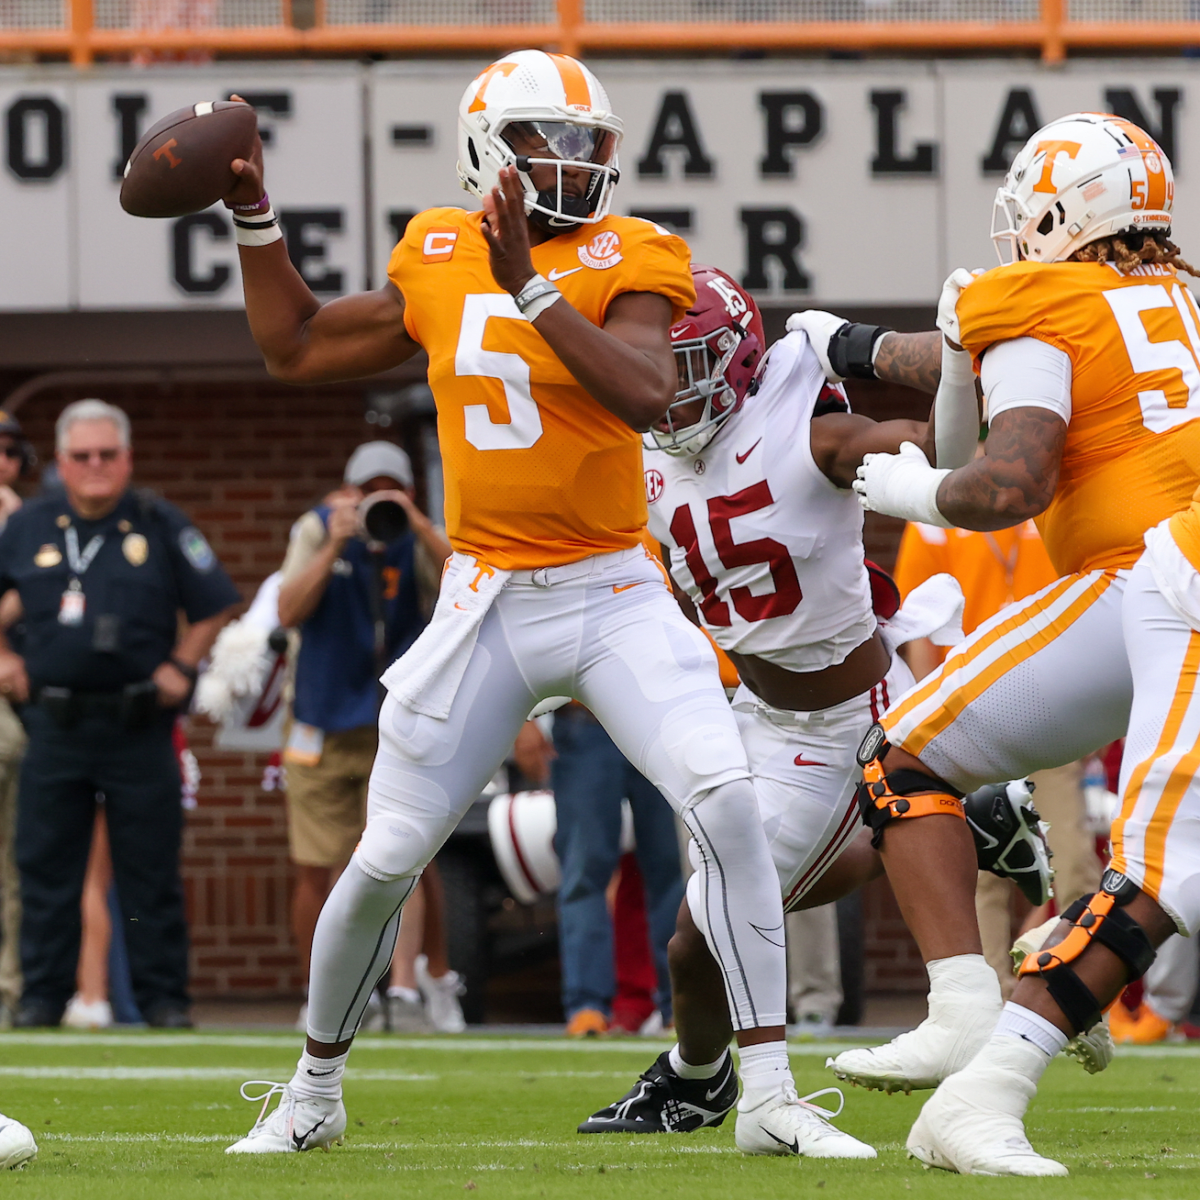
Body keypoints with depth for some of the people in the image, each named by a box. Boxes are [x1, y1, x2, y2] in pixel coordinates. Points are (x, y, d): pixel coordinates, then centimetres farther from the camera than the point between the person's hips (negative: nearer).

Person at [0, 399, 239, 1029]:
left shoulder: (162, 526, 1)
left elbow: (215, 606, 8)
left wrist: (180, 666, -1)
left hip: (138, 723, -2)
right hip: (54, 722, 2)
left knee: (150, 870, 1)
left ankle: (163, 996, 6)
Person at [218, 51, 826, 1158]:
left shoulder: (623, 264, -7)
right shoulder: (438, 263, 5)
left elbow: (647, 397, -28)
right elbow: (296, 350, 20)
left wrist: (530, 287, -32)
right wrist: (255, 217, 14)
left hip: (615, 596, -3)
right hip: (485, 604, 3)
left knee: (725, 801, -21)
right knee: (388, 858, 5)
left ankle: (770, 1096, -15)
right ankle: (313, 1091, 28)